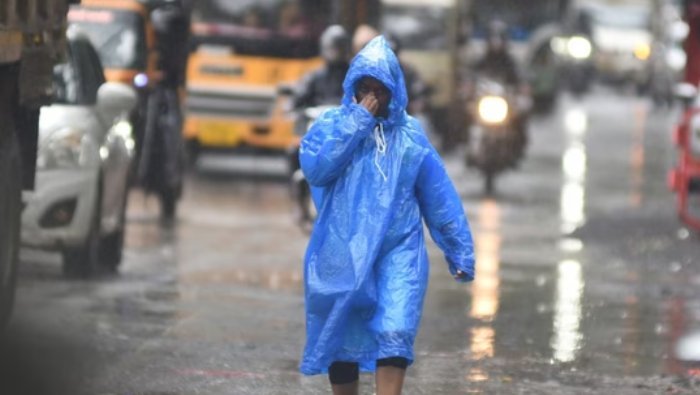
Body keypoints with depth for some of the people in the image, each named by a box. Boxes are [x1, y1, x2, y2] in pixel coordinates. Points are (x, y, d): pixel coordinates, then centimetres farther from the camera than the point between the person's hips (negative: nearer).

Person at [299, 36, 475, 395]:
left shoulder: (410, 135, 6)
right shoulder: (331, 124, 3)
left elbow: (439, 197, 9)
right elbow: (315, 168, -16)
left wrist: (459, 252, 8)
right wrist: (355, 122, -14)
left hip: (398, 251, 0)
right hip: (341, 253, 0)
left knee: (395, 334, -17)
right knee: (342, 341, 8)